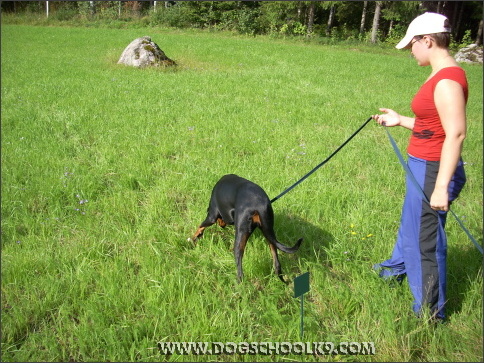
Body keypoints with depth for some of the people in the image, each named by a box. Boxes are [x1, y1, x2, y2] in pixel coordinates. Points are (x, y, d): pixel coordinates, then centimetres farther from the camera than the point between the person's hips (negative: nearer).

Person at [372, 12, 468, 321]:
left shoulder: (447, 81, -21)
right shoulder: (442, 76, 9)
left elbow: (456, 133, -26)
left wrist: (441, 186, -27)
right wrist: (400, 120, 21)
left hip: (432, 170, -11)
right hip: (423, 167, 11)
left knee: (426, 240, 2)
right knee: (411, 221, 30)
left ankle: (430, 312, 20)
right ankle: (397, 269, 57)